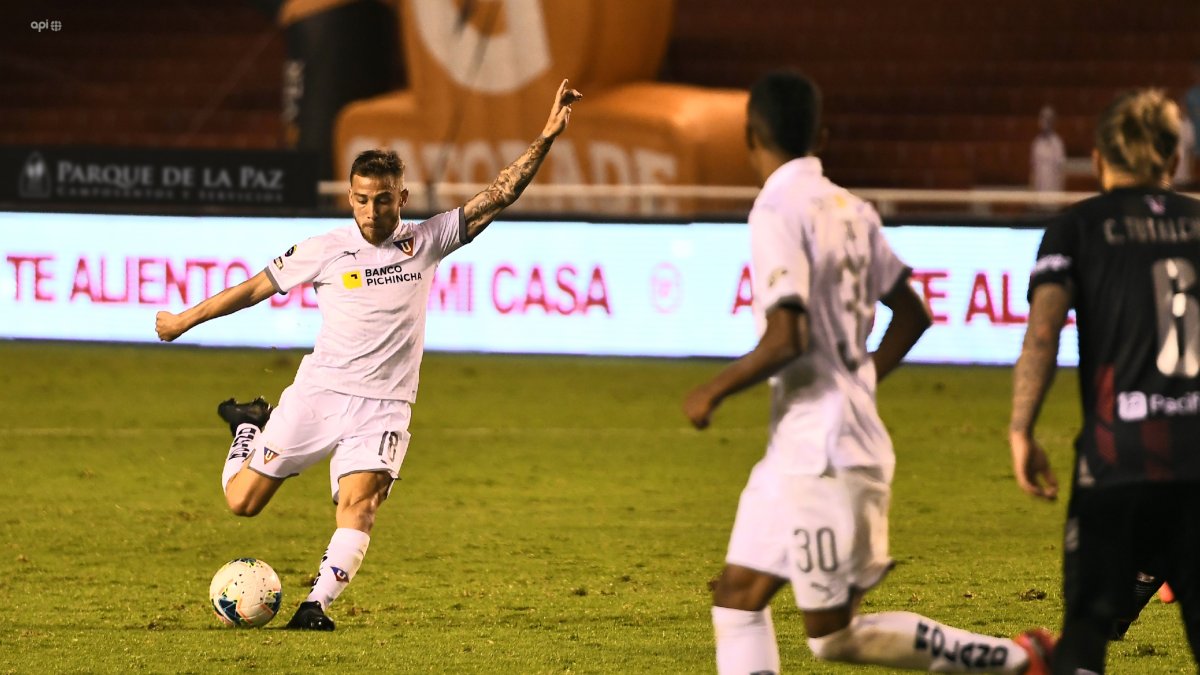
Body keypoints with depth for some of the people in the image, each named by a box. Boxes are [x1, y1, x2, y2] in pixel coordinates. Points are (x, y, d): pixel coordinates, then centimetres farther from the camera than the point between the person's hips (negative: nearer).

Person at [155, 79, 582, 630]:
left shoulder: (425, 242, 1)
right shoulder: (325, 251, -1)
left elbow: (498, 196, -3)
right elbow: (257, 287, 9)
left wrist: (545, 141, -13)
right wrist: (184, 320, 15)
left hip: (383, 406, 0)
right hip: (318, 393, 0)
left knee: (359, 501, -25)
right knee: (242, 501, 1)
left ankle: (317, 604, -23)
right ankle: (251, 428, 31)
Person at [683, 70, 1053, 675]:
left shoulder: (776, 214, -16)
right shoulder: (850, 210, 9)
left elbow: (786, 341, -23)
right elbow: (912, 315, 16)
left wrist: (714, 391, -9)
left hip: (821, 452, -9)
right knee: (736, 596, 10)